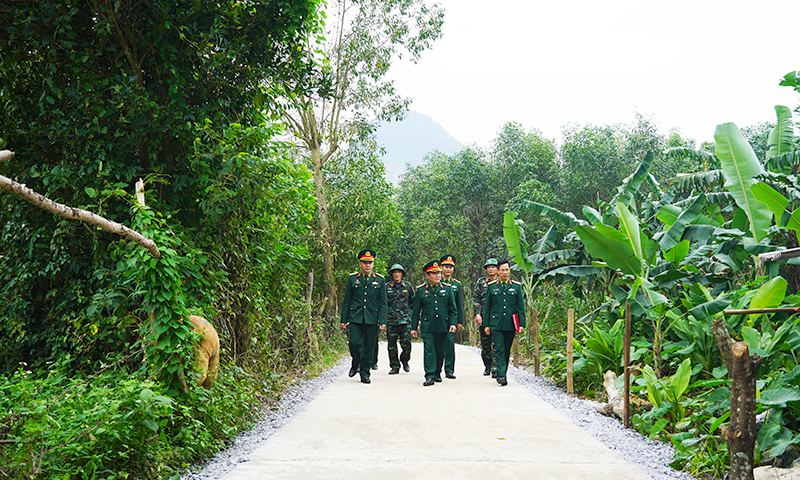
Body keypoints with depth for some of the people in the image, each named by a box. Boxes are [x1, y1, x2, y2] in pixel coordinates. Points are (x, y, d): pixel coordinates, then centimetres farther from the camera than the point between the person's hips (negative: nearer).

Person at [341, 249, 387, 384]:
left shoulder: (380, 280, 6)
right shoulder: (353, 279, 7)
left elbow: (383, 302, 5)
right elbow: (346, 300, 9)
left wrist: (383, 321, -3)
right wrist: (344, 319, 5)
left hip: (372, 319, 0)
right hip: (355, 317, 0)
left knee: (369, 347, 2)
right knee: (355, 342, -11)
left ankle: (365, 374, 12)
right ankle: (355, 364, 18)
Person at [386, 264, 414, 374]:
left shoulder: (407, 285, 7)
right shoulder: (387, 287, 7)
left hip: (405, 319, -1)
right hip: (391, 319, 1)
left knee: (406, 343, -8)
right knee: (391, 344, 1)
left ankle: (404, 360, 19)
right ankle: (395, 367, 12)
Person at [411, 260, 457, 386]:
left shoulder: (447, 289, 7)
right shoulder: (421, 290, 4)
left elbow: (453, 309, 9)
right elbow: (416, 311, 7)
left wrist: (453, 323, -2)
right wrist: (414, 327, 5)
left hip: (442, 326, 2)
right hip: (427, 327, -2)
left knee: (440, 351, 10)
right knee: (429, 350, -9)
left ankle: (437, 373, 27)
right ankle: (429, 376, -9)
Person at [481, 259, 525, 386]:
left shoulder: (516, 286, 7)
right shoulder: (491, 286, 6)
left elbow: (521, 307, 7)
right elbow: (487, 307, 8)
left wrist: (522, 324, -1)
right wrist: (486, 325, 3)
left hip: (510, 325, 1)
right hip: (496, 324, -1)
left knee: (507, 351, 8)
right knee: (499, 350, -10)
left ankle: (502, 374, 21)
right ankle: (501, 376, -15)